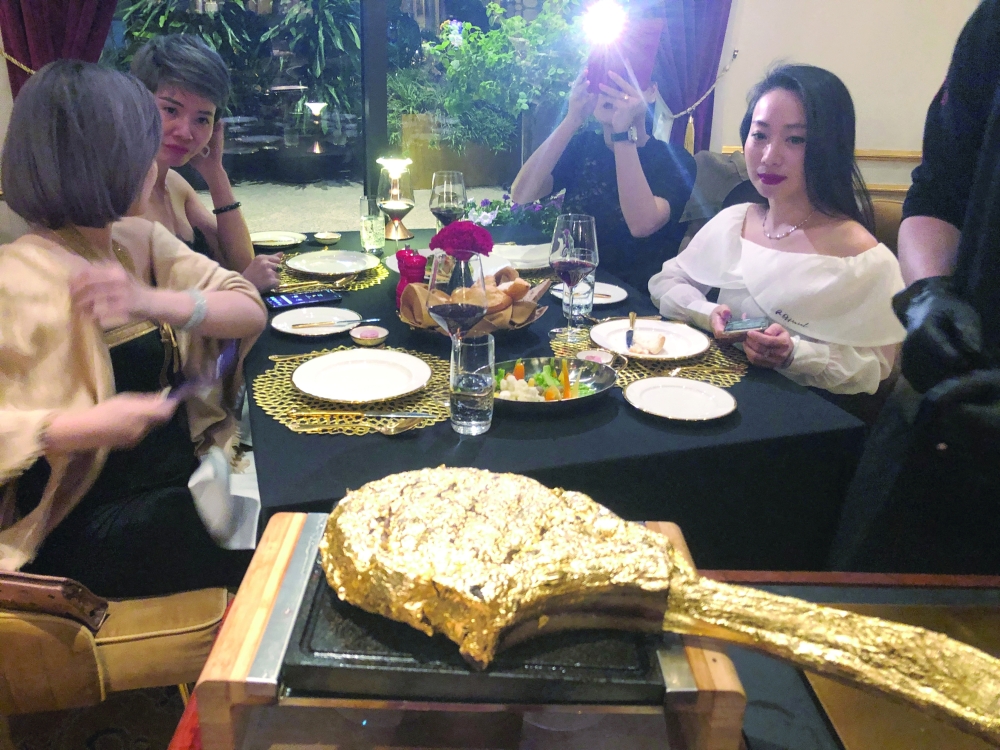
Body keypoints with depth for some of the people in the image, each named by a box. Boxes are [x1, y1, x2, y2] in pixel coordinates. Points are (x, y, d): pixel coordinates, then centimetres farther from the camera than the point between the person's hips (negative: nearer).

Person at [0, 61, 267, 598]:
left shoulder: (141, 241, 4)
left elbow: (250, 311, -6)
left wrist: (153, 302, -23)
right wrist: (83, 426, -31)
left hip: (182, 480, 7)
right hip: (90, 528, -7)